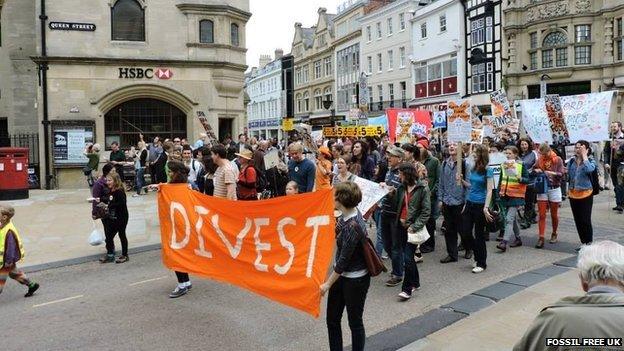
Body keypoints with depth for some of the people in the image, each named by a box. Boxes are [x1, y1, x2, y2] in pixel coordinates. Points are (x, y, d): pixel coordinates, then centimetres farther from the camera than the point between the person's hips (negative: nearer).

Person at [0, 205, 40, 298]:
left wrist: (8, 260, -21)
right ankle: (32, 285, 32)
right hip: (8, 256, 10)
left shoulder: (8, 230, -28)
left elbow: (11, 246, -25)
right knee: (13, 273, 22)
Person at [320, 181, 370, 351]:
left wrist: (328, 284, -12)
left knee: (355, 322, 11)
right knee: (332, 319, 17)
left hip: (355, 279, -9)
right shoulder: (347, 214, -4)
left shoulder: (352, 226, -29)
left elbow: (344, 260, -22)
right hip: (341, 275, 9)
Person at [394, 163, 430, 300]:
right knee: (408, 256, 15)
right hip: (402, 226, 6)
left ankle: (407, 289, 0)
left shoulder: (423, 189, -10)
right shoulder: (401, 188, 6)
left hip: (413, 228, -6)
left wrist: (415, 226, -17)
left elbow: (426, 211, -12)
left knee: (408, 258, -9)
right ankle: (415, 282, 32)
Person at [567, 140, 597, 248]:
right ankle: (583, 243, 23)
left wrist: (584, 156, -20)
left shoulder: (590, 161, -6)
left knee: (585, 221, -5)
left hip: (585, 194, -5)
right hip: (573, 194, 5)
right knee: (578, 221, 11)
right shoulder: (572, 161, 6)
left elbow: (589, 169, -29)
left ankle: (589, 244, 7)